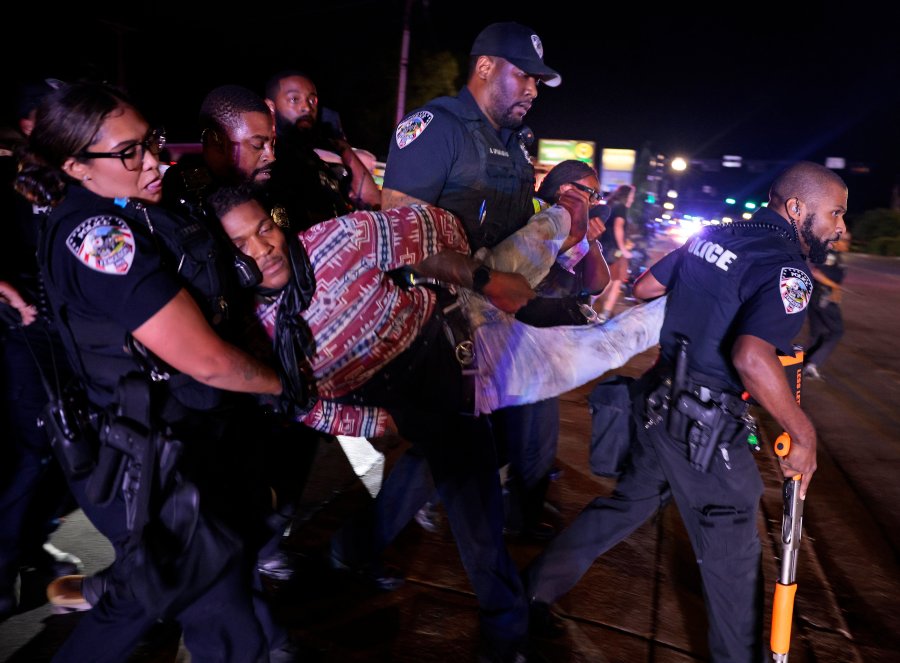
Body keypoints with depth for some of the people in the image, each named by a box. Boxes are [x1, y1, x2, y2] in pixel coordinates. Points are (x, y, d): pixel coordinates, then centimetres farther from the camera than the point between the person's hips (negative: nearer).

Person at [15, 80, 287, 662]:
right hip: (138, 468, -9)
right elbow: (206, 360, -23)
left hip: (166, 449, 9)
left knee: (149, 593, 28)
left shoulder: (133, 215, 6)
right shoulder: (97, 234, -22)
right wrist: (285, 382, -7)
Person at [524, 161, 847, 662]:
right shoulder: (789, 269, -17)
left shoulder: (714, 236, 7)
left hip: (660, 399, 8)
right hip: (707, 426, -8)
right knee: (732, 551, 10)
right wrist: (804, 434, -21)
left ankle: (535, 588, 35)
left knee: (630, 502, 24)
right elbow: (751, 358, -33)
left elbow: (644, 288, 14)